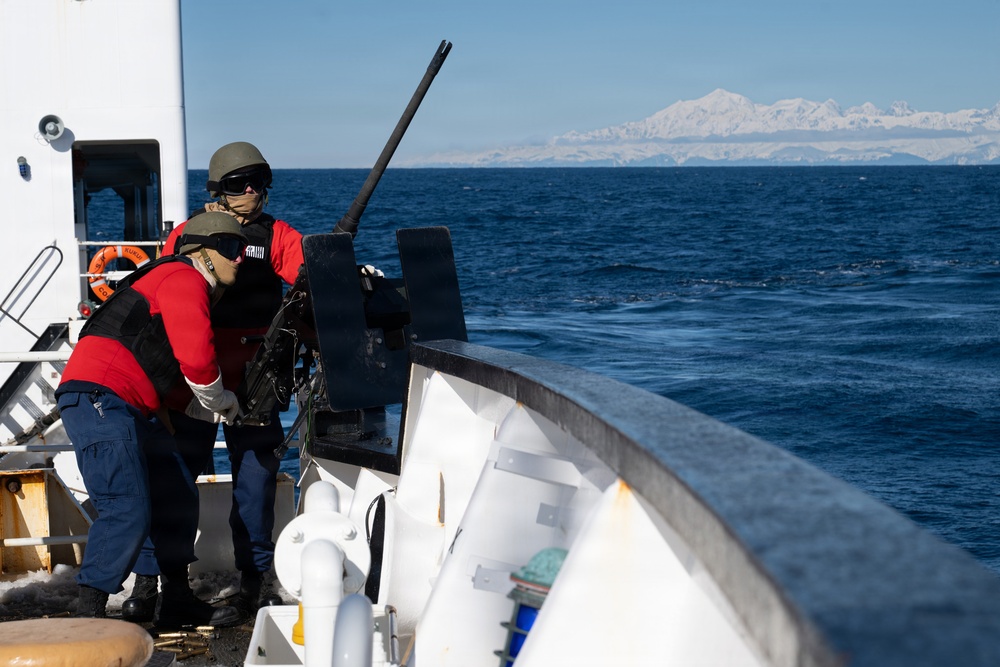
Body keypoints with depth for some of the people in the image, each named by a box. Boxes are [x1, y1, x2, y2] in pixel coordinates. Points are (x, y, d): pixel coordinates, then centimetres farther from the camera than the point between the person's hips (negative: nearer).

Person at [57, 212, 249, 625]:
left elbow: (172, 382, 26)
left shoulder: (191, 289, 28)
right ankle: (88, 616, -13)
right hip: (99, 399, -11)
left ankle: (178, 601, 23)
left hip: (133, 410, 11)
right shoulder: (184, 279, -4)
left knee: (176, 498, 15)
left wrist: (214, 411, 12)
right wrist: (221, 400, 3)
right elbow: (195, 358, -16)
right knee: (128, 512, -18)